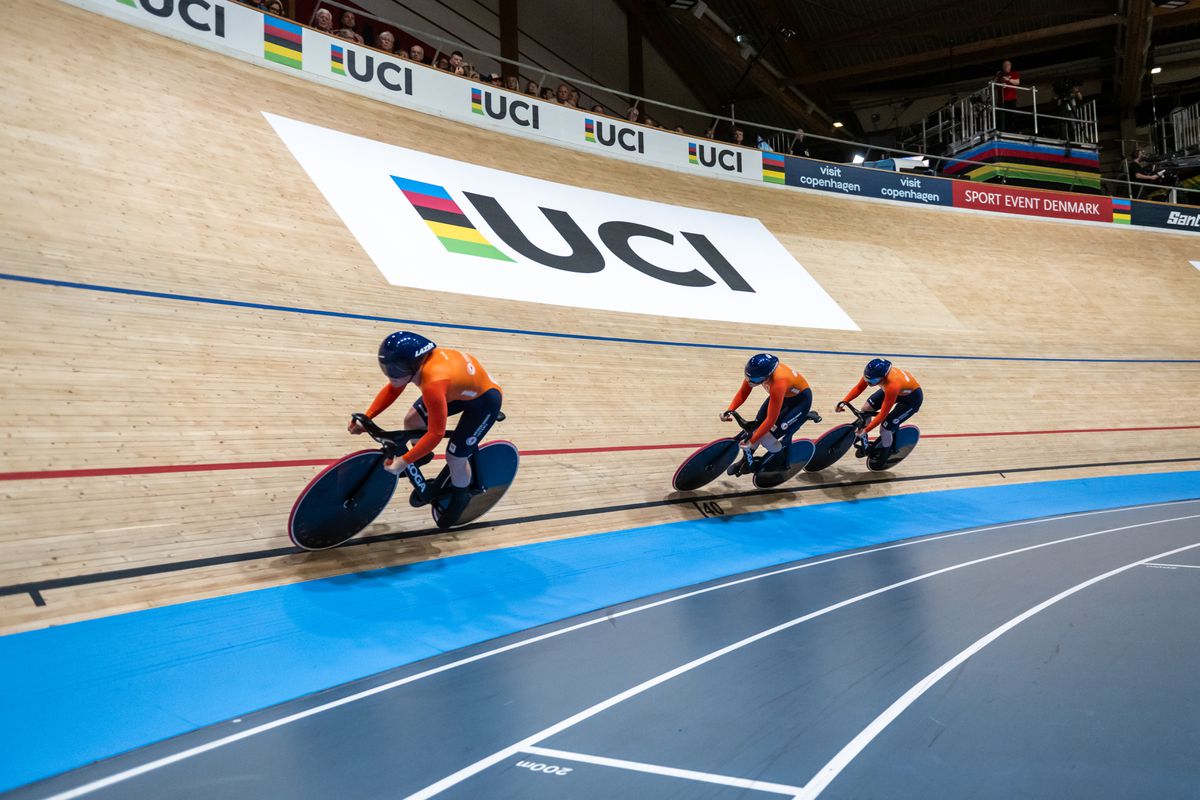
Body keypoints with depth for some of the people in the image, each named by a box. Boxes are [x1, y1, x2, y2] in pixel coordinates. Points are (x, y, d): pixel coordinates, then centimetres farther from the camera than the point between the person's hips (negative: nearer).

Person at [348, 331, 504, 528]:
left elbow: (435, 434, -36)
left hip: (485, 397, -7)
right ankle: (422, 456, 36)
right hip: (463, 385, 8)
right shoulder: (415, 360, -20)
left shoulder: (433, 384, -42)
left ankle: (459, 499, 26)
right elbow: (392, 389, -1)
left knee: (455, 457, -4)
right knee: (412, 420, 4)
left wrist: (404, 461, -30)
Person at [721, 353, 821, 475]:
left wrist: (751, 441, -30)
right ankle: (746, 460, 25)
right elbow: (743, 392, -9)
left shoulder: (778, 384, -43)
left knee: (767, 439, -15)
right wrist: (730, 410, -25)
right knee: (755, 427, 0)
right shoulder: (755, 371, -26)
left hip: (800, 399, -6)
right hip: (784, 394, 6)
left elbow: (771, 419, -36)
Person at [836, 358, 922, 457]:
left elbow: (882, 414, -35)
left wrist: (866, 430, -29)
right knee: (866, 409, -2)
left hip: (912, 397, -7)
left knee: (885, 429, -11)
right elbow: (858, 388, -9)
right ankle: (864, 444, 20)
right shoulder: (872, 373, -28)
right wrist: (844, 402, -21)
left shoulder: (892, 386, -44)